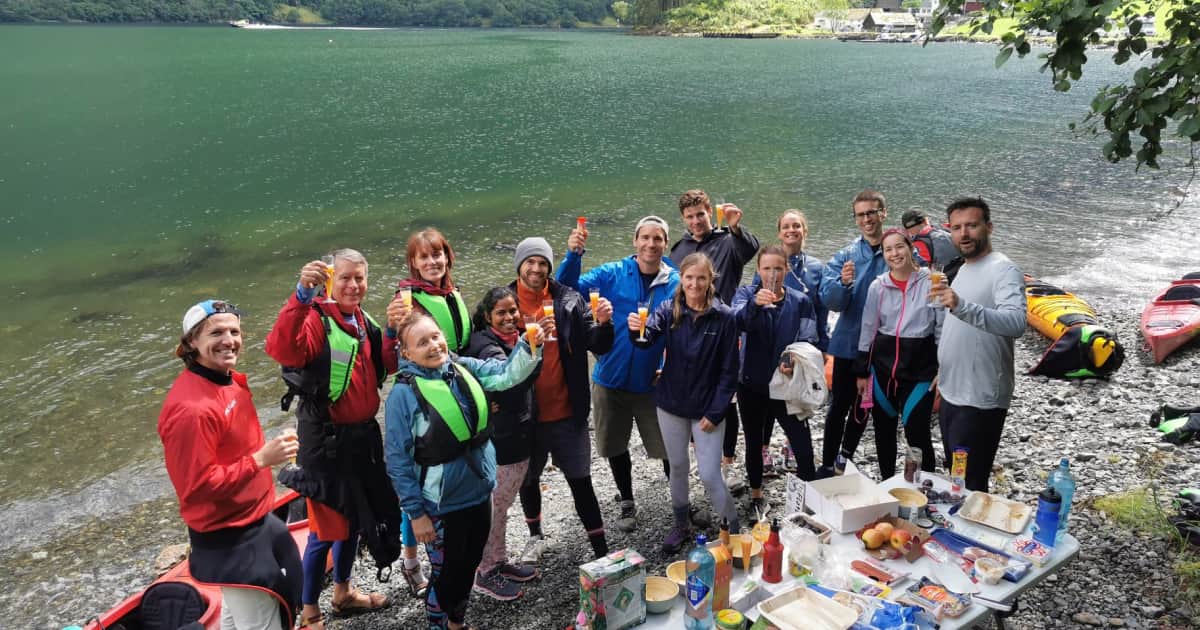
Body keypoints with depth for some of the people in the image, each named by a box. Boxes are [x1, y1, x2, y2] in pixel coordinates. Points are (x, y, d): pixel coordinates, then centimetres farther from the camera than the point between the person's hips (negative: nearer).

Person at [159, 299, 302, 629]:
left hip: (251, 520, 9)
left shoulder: (228, 380, 1)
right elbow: (198, 486, -29)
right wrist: (261, 460, -28)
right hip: (227, 538, -9)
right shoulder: (190, 407, -29)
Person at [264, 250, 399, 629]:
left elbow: (383, 368, 9)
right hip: (326, 438, -8)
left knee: (355, 516, 21)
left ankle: (343, 592, 41)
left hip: (363, 434, 8)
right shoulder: (316, 320, -17)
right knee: (327, 526, 1)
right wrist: (303, 294, -48)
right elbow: (280, 349, -38)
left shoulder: (364, 322, 7)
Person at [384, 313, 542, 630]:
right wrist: (416, 512, -14)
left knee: (469, 566, 22)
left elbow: (508, 373, -12)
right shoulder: (403, 393, -17)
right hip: (441, 505, -5)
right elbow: (397, 460, -14)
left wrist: (530, 344, -31)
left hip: (480, 493, 5)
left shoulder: (465, 368, -2)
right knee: (446, 574, 13)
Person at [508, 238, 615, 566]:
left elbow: (598, 347, -6)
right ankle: (536, 536, 45)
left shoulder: (569, 300, -6)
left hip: (568, 412, -1)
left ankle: (602, 551, 19)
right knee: (528, 478, 20)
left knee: (580, 481, 7)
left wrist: (603, 323, -25)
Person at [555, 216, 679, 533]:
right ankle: (627, 504, 38)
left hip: (653, 383, -1)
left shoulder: (676, 283, -6)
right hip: (612, 379, 1)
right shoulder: (613, 274, -7)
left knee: (669, 447, 7)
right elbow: (568, 290, -15)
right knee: (615, 446, 16)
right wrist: (573, 255, -31)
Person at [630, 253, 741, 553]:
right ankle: (681, 525, 37)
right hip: (671, 405, 3)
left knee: (709, 475, -4)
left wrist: (715, 412, -12)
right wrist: (637, 331, -45)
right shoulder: (668, 310, -5)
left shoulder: (724, 317, -11)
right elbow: (648, 339, -22)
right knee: (677, 467, 17)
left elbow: (729, 370, -8)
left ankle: (734, 528, 19)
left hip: (707, 409, -3)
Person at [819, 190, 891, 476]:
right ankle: (828, 464, 13)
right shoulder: (845, 256, -3)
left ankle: (847, 458, 34)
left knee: (862, 406, 17)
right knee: (839, 406, 2)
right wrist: (843, 283, -32)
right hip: (850, 344, -1)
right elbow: (830, 301, -14)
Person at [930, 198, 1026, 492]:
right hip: (952, 395, 9)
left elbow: (1016, 323, -34)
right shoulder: (964, 269, 14)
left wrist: (962, 307, -47)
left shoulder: (1003, 271, -15)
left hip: (980, 401, -9)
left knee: (970, 487, -6)